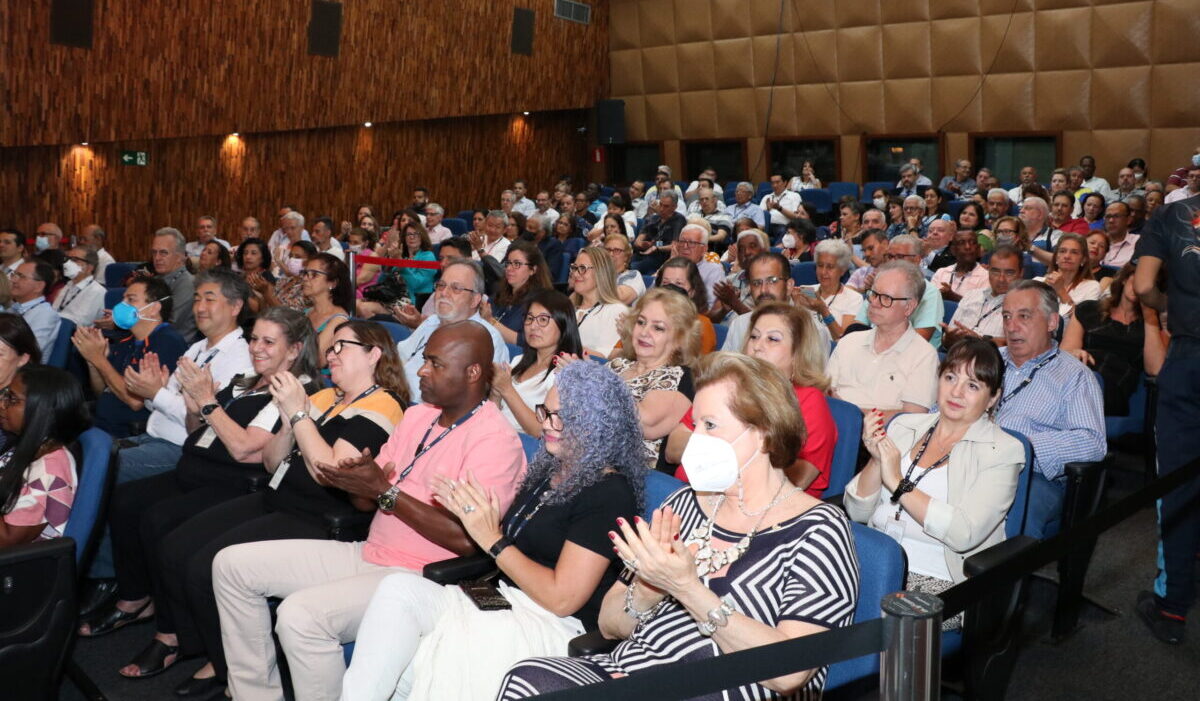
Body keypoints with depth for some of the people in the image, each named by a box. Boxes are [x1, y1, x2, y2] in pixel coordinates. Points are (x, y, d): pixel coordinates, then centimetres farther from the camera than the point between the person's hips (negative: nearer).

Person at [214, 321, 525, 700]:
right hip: (369, 554, 9)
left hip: (421, 578, -9)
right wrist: (356, 480, -12)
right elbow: (368, 501, 13)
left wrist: (385, 490, -22)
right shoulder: (417, 416, 12)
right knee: (233, 564, 6)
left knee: (300, 614, -31)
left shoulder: (496, 440, -14)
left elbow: (468, 540, -24)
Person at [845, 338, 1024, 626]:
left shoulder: (1003, 451, -1)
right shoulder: (905, 426, 12)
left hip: (941, 581, -4)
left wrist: (898, 483, -16)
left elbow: (965, 534, -17)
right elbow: (857, 512, 8)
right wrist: (876, 461, -9)